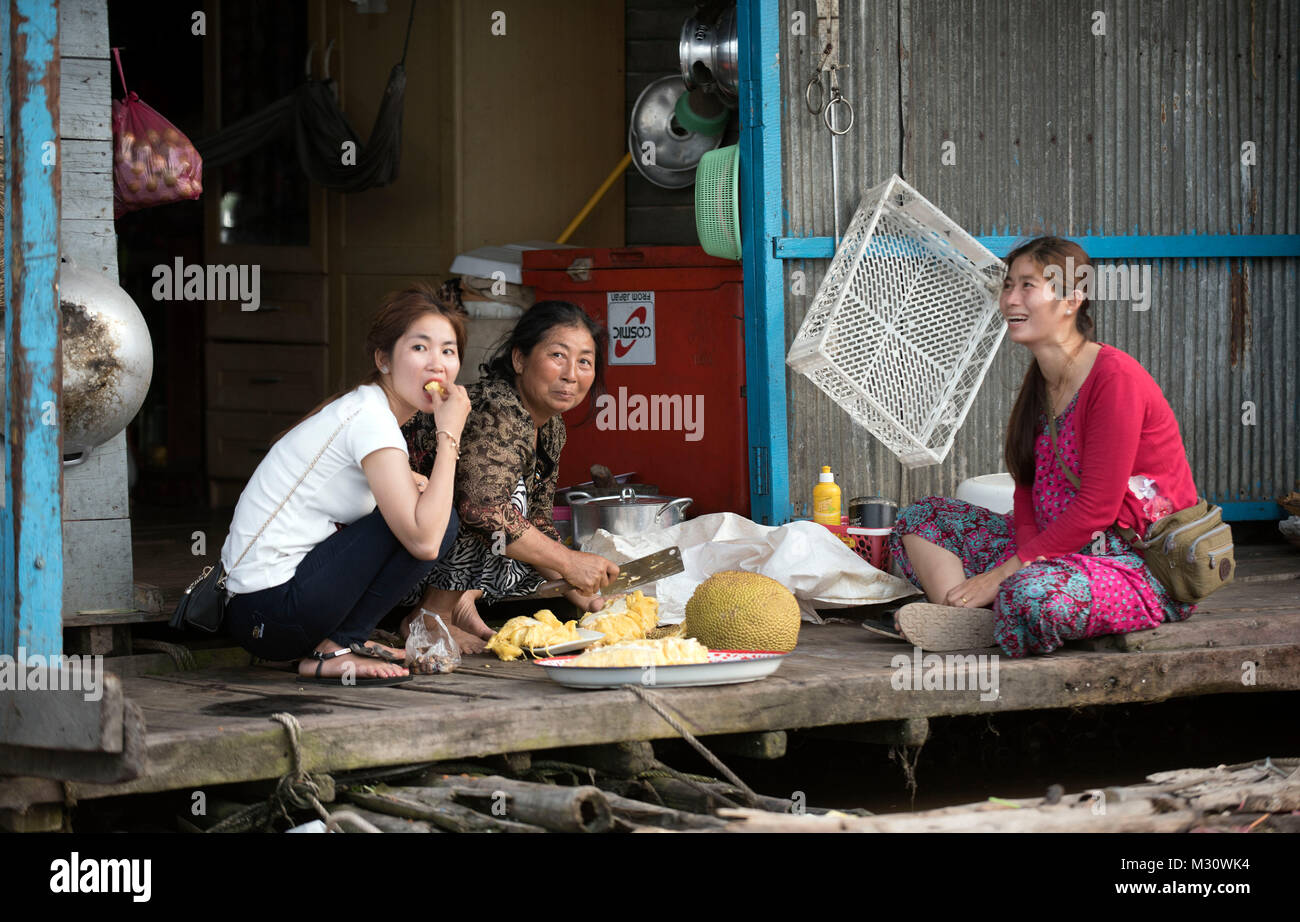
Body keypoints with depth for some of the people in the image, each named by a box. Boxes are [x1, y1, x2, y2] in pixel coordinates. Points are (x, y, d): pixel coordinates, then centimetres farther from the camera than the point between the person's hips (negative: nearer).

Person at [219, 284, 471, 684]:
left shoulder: (364, 409, 14)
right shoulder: (370, 418, -15)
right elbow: (423, 540, -23)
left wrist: (404, 485, 1)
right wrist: (449, 435, -15)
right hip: (269, 613, -10)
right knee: (438, 520, -12)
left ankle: (344, 640, 10)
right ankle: (334, 650, -8)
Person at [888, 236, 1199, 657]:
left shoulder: (1116, 378, -17)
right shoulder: (1040, 381, 11)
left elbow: (1096, 509, -20)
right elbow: (1027, 490, 12)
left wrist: (1004, 573, -19)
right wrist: (1026, 548, -11)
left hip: (1147, 569, -10)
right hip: (1059, 547, 10)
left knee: (1032, 595, -41)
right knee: (922, 519, 3)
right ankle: (966, 621, -21)